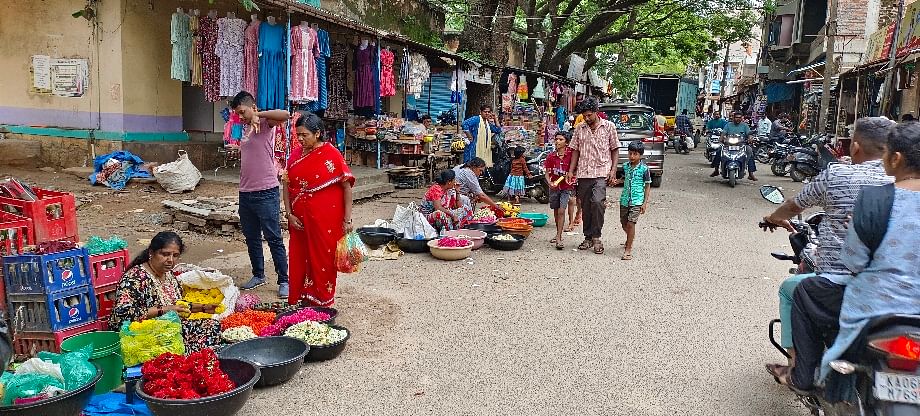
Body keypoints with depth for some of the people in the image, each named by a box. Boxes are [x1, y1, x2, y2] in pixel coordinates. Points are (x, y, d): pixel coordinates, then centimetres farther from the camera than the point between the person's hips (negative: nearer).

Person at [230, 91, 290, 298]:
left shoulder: (265, 123, -7)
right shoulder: (245, 128, 16)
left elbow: (285, 115, -28)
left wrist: (258, 115, -24)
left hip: (266, 193, -8)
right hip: (246, 193, 8)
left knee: (274, 238, -3)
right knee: (251, 238, 16)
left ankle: (284, 281, 5)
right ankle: (258, 275, 30)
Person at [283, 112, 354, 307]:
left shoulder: (331, 154, -10)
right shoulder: (295, 154, 7)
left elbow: (347, 186, -10)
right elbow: (287, 185, 10)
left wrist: (347, 219, -11)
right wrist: (289, 214, 0)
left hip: (326, 220, -5)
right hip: (300, 219, 5)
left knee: (323, 259, 5)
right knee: (299, 259, 10)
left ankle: (323, 303, 19)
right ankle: (298, 300, 24)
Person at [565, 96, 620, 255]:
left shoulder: (609, 126, 4)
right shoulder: (580, 129, 10)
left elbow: (615, 149, 6)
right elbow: (575, 150, 14)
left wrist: (613, 170, -4)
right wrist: (571, 171, 5)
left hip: (602, 172, -3)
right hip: (583, 173, 4)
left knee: (597, 201, -21)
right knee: (585, 206, 7)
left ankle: (596, 237, -9)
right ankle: (588, 238, 20)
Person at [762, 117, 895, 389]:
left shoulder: (836, 175, -6)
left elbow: (795, 206, 11)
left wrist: (775, 218, 32)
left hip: (835, 284, -4)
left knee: (789, 289, 25)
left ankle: (797, 364, 25)